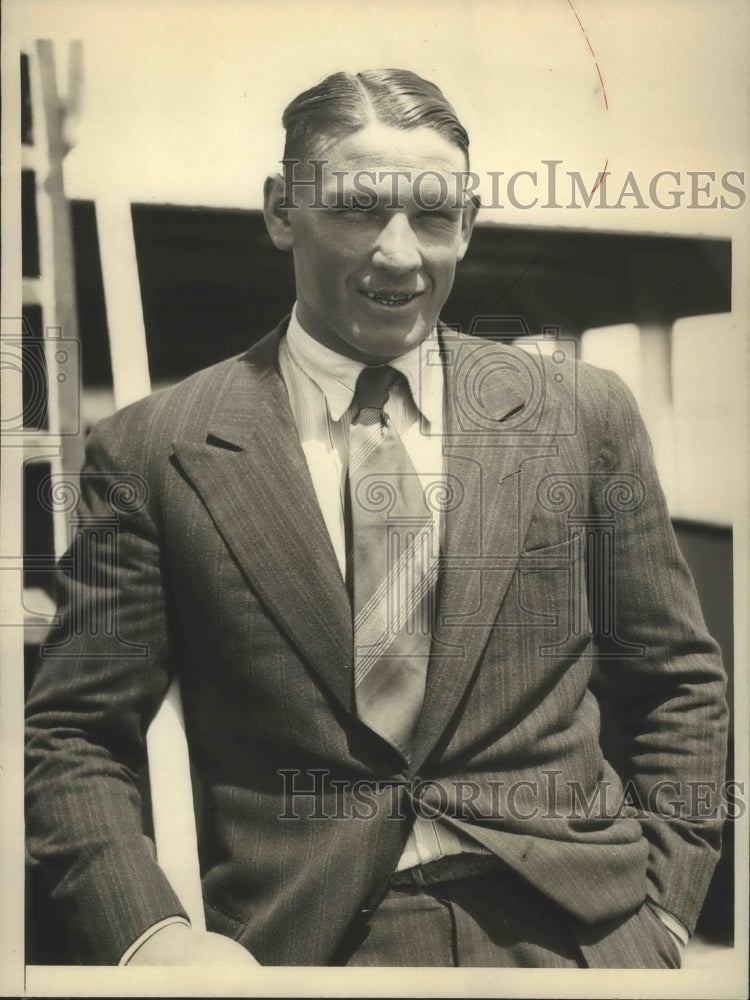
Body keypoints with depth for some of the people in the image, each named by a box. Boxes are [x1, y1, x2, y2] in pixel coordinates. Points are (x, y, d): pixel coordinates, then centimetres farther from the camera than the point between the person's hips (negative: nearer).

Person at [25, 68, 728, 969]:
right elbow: (71, 737, 0)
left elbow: (679, 688, 8)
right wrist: (149, 934, -14)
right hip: (292, 942, -1)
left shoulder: (583, 414, 0)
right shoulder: (153, 451, -5)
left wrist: (661, 904, -1)